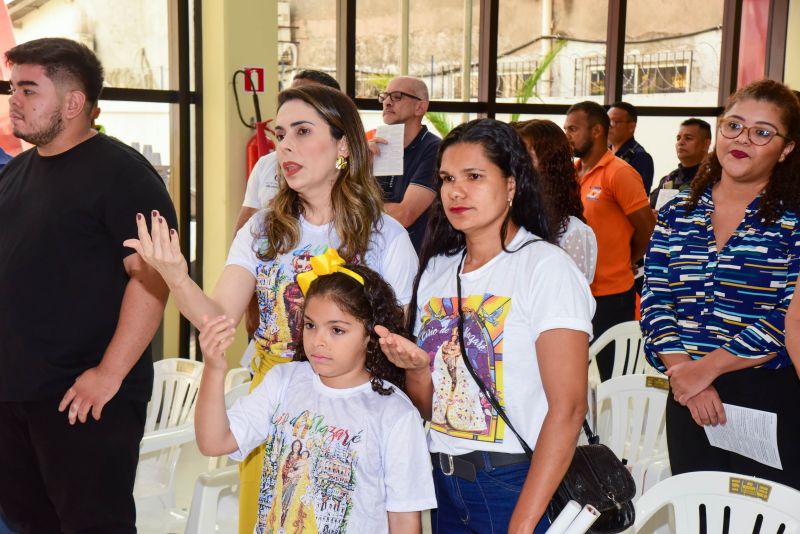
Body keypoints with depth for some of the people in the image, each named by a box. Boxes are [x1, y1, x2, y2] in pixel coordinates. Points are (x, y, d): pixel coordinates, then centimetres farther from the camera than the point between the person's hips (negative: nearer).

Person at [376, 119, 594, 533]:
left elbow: (568, 408, -19)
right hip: (445, 479, 6)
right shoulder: (436, 270, 6)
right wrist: (417, 366, -10)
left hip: (518, 483, -5)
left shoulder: (545, 266, -13)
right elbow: (427, 405, 11)